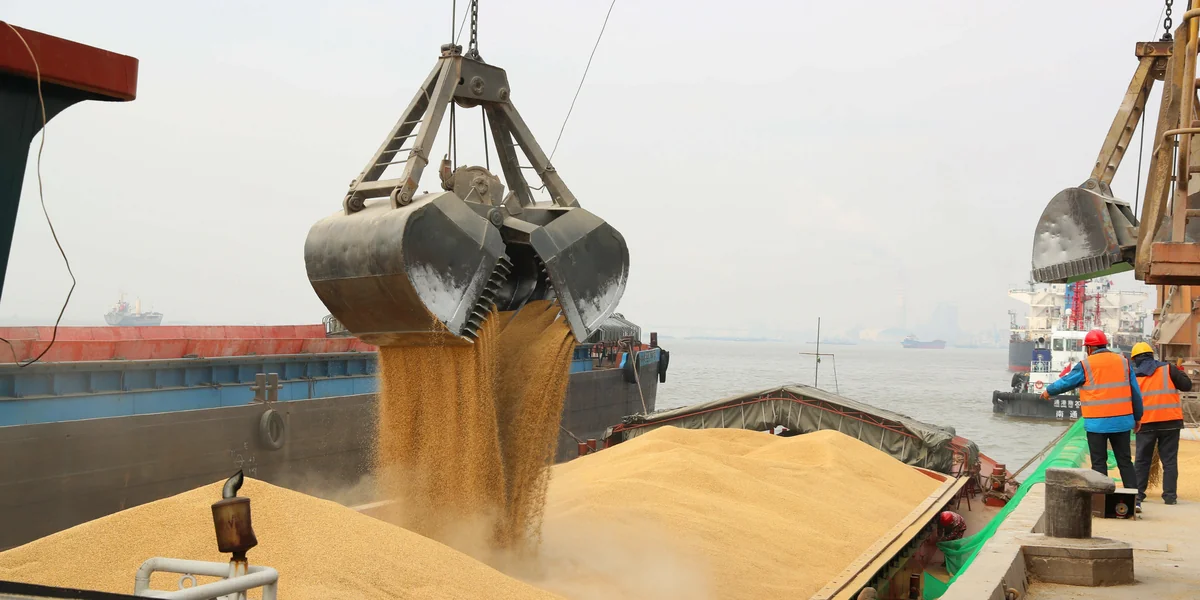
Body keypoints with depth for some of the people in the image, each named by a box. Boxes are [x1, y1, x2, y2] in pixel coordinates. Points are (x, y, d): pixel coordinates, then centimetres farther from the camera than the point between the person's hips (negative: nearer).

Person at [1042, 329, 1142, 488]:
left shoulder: (1086, 365, -5)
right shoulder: (1123, 362, 6)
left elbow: (1066, 382, 7)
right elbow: (1136, 392, 9)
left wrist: (1049, 391, 26)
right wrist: (1137, 417, 18)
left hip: (1097, 423, -4)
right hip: (1122, 421, 4)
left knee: (1099, 463, 4)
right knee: (1125, 461, 10)